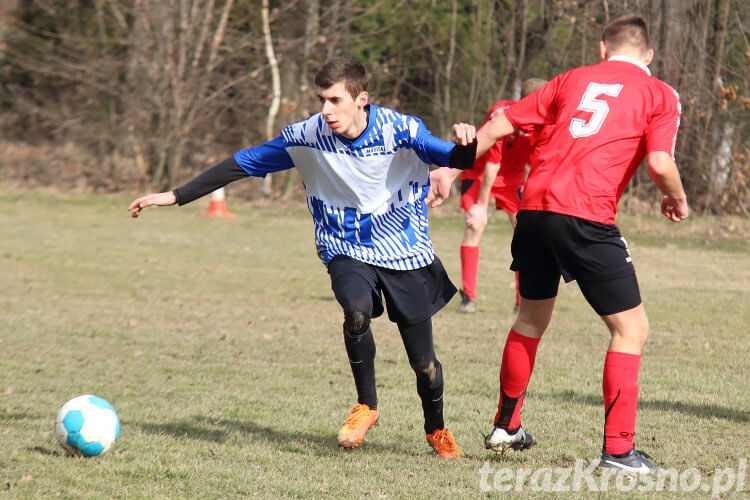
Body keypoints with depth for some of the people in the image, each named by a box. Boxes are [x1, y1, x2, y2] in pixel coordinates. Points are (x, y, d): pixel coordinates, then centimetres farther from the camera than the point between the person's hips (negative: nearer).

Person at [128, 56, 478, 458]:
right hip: (346, 251, 1)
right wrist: (176, 196, -3)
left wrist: (466, 147, -49)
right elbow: (244, 163, -3)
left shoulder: (400, 130, -16)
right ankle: (366, 406, -8)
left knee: (423, 362, 2)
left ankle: (436, 430, 34)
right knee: (357, 309, -32)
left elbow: (451, 158, -23)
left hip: (406, 254, -1)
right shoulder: (307, 136, -11)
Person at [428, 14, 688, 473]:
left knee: (532, 319, 25)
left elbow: (498, 127, 19)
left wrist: (450, 171, 26)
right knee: (631, 328, 5)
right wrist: (678, 201, 12)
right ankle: (619, 450, -2)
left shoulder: (571, 80, 21)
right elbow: (660, 163, -8)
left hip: (535, 207, 6)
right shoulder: (659, 95, 7)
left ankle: (507, 426, 37)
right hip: (587, 217, -5)